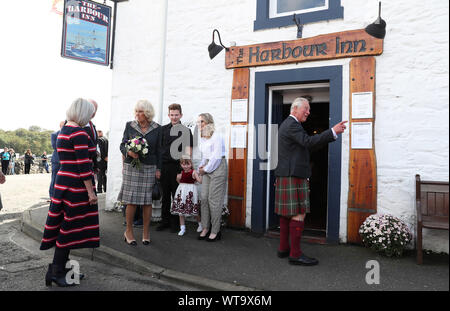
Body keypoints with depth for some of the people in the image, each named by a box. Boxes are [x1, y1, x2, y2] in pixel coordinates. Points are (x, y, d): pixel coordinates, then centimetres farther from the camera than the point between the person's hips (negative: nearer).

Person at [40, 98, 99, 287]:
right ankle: (57, 273, 12)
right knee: (70, 228, 1)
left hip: (63, 181, 10)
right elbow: (83, 165, -20)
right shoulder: (79, 134, -16)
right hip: (76, 186, -10)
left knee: (65, 227, 16)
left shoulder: (63, 131, 14)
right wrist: (91, 192, -17)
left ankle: (59, 267, 27)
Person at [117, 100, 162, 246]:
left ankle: (146, 232, 17)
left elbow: (158, 150, 7)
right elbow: (122, 145, 9)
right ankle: (128, 231, 16)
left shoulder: (157, 128, 5)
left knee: (147, 201, 3)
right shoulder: (129, 126, 5)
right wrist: (128, 152, -13)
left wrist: (158, 169, 3)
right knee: (131, 200, -1)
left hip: (149, 168, 0)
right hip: (131, 167, 0)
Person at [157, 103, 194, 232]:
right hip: (163, 166, 3)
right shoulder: (163, 129, 12)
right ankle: (165, 221, 23)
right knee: (165, 195, 11)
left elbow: (188, 151, -4)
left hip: (177, 167, -3)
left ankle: (175, 222, 14)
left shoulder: (186, 131, 3)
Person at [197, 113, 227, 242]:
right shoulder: (202, 138, 14)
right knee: (204, 197, 4)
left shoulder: (216, 137, -12)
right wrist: (201, 166, 7)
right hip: (207, 168, 8)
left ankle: (215, 231, 5)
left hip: (218, 168, -8)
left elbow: (217, 157, -15)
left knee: (214, 199, -6)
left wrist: (206, 169, -9)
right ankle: (205, 227, 15)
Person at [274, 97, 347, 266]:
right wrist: (333, 132, -26)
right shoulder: (292, 125, -10)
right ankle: (295, 254, -3)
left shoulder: (285, 125, 22)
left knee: (287, 213, 12)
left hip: (285, 175, 10)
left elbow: (305, 145, 19)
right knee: (299, 213, -7)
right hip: (293, 176, -10)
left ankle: (284, 248, 19)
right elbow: (308, 142, -25)